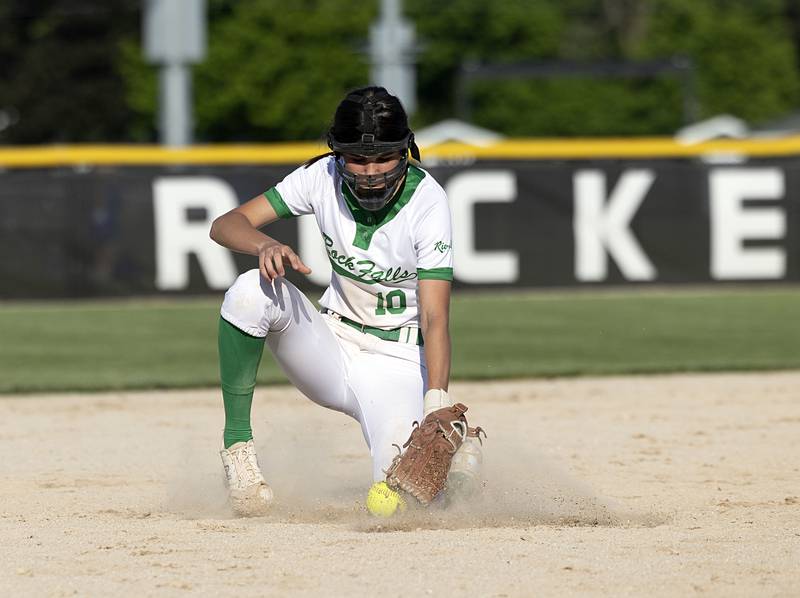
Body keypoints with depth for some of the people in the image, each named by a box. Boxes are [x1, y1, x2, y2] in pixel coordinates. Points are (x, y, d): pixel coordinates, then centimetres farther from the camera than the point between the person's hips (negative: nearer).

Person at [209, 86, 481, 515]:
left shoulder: (427, 202, -18)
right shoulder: (324, 177, -9)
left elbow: (435, 318, -23)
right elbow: (226, 224, -11)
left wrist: (435, 405, -37)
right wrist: (266, 245, -34)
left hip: (397, 366, -3)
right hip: (332, 346, 3)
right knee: (250, 291, -28)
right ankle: (237, 444, -15)